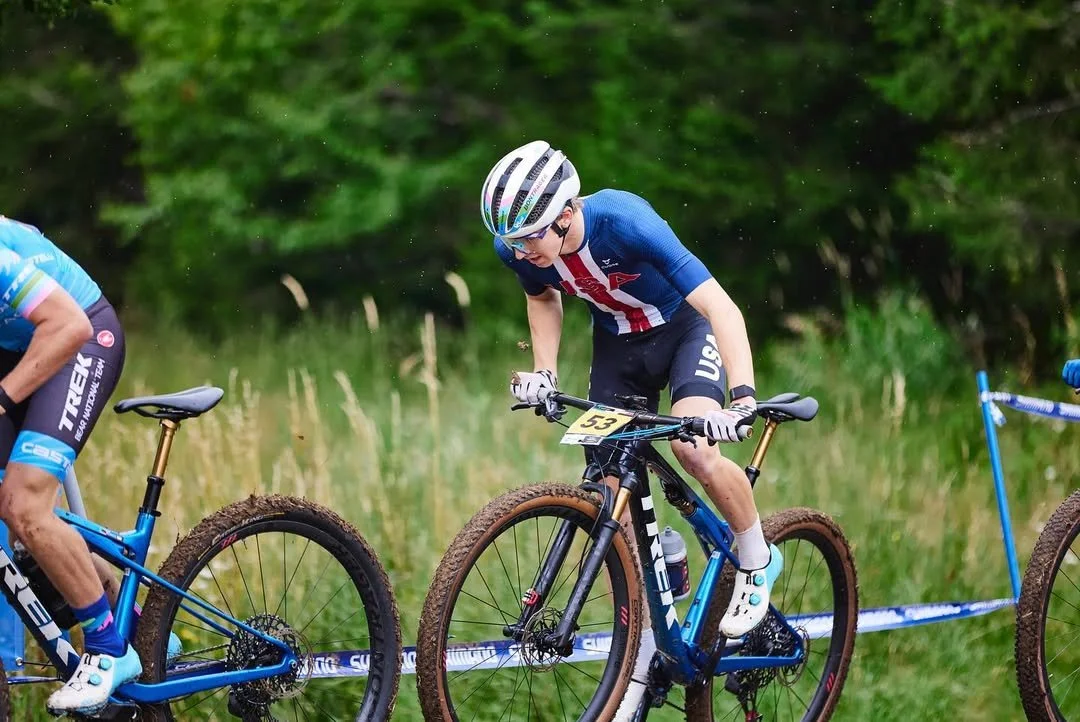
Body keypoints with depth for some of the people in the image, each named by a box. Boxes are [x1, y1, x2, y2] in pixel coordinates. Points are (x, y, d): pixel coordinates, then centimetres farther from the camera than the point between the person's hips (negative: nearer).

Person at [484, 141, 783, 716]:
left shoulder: (625, 222, -37)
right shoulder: (517, 247, -21)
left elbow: (721, 307, -38)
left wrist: (743, 399, -49)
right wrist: (543, 371, -9)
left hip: (684, 328, -5)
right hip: (617, 341, 5)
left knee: (691, 447, -30)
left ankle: (757, 561, -2)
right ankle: (639, 656, 7)